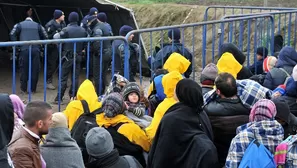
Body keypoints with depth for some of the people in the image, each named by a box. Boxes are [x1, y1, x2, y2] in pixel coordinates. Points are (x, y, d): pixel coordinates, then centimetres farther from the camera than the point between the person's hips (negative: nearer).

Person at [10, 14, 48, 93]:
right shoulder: (38, 25, 17)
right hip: (36, 50, 1)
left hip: (24, 49, -1)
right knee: (35, 70, 8)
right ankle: (32, 88, 12)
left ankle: (23, 89, 9)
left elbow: (12, 34, 0)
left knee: (24, 69, 7)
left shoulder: (19, 25, 13)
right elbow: (45, 37, 10)